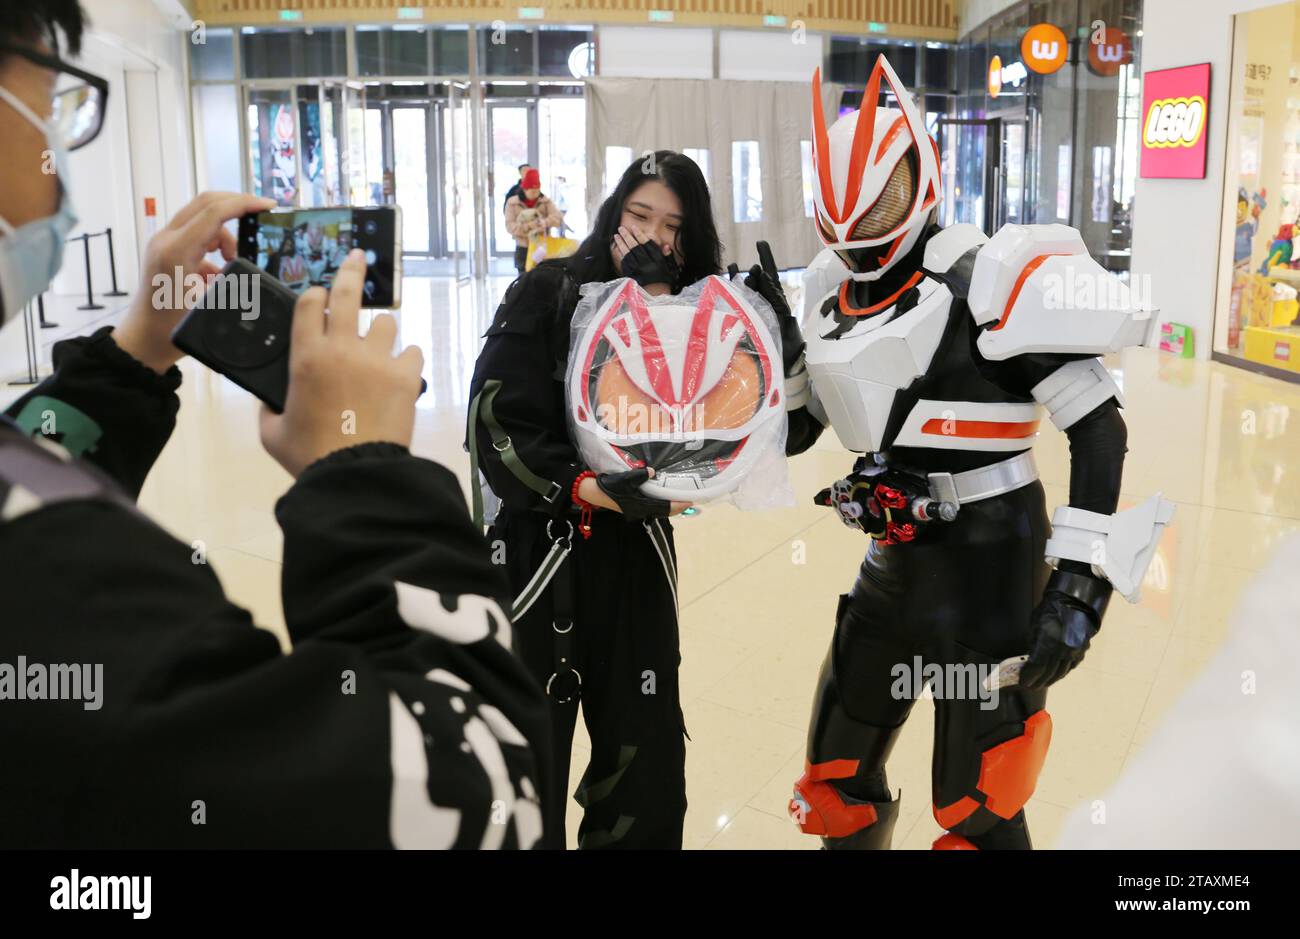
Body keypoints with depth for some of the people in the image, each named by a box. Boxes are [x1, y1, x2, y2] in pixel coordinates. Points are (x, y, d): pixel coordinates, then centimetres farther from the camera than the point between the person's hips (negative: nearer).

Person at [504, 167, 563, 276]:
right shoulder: (512, 203, 1)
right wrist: (528, 226, -25)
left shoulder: (545, 201, 4)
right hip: (523, 250, -1)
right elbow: (510, 226, -8)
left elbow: (558, 218, -10)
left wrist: (545, 222, -31)